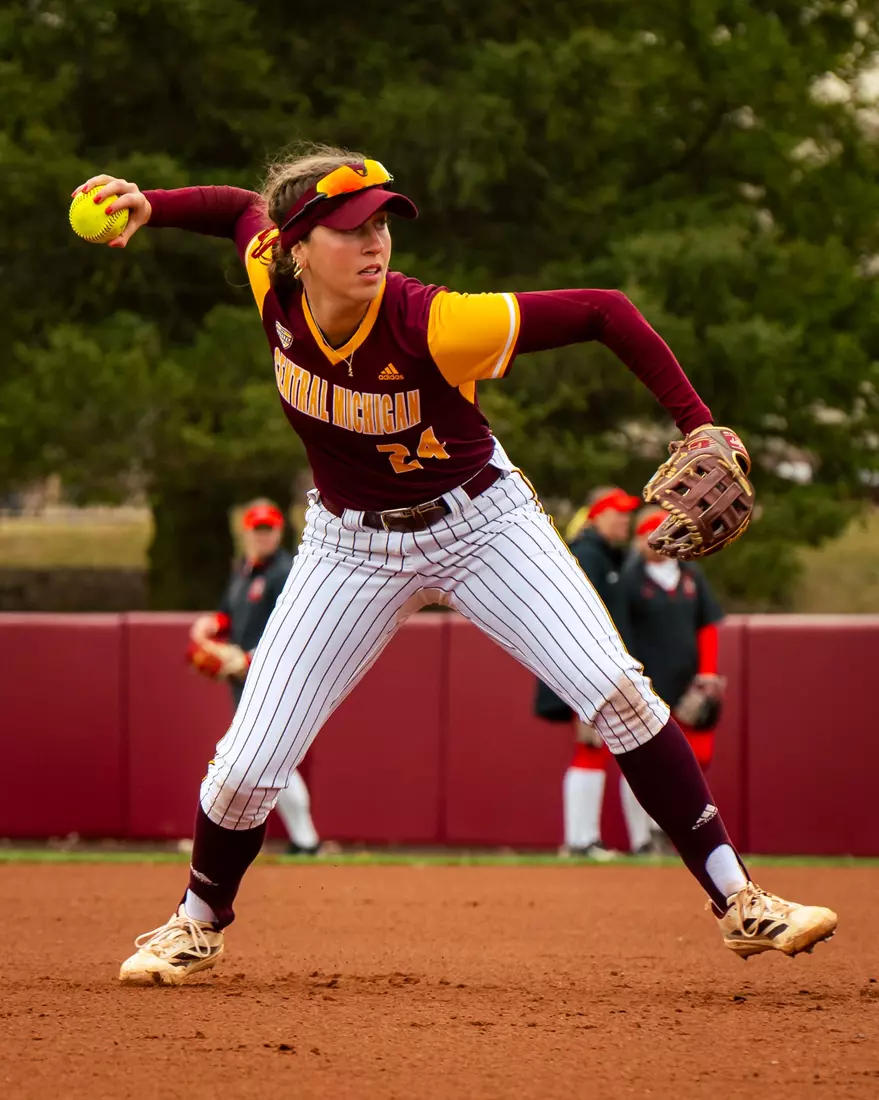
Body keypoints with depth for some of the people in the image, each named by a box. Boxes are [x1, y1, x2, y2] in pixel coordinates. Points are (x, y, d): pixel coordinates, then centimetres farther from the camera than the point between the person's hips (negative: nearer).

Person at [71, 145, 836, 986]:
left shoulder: (434, 325, -32)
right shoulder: (273, 283, -20)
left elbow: (604, 313, -27)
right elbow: (243, 208, 6)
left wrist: (697, 427, -31)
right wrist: (148, 207, -9)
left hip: (480, 521, -3)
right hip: (352, 545, 3)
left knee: (615, 690, -20)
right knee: (248, 764, -3)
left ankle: (737, 903, -11)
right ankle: (200, 922, 27)